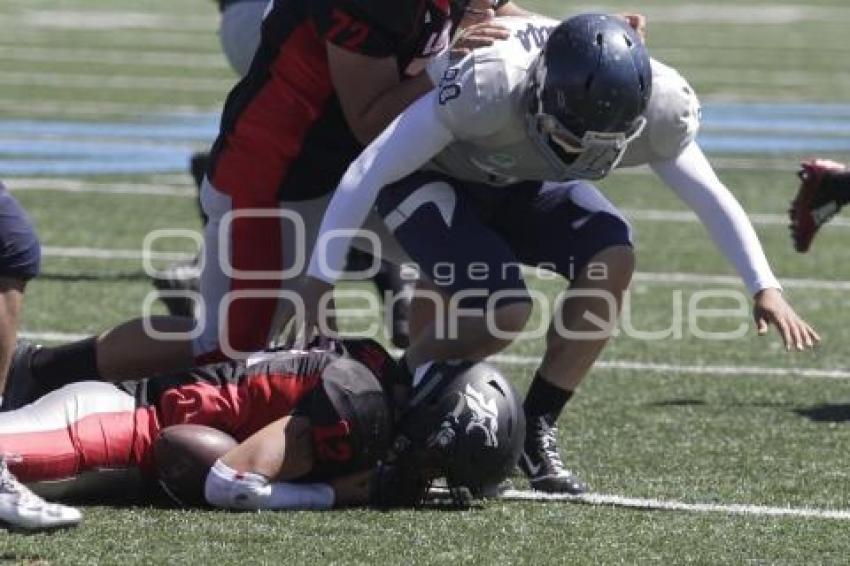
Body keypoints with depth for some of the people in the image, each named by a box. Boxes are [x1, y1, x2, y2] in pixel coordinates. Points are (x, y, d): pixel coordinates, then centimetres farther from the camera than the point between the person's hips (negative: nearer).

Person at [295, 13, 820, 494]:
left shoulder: (655, 108, -26)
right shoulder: (490, 87, -40)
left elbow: (712, 197, -8)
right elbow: (367, 173, -32)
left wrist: (765, 288, -15)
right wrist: (320, 283, -30)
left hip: (519, 186, 5)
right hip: (431, 177, -5)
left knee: (612, 259, -21)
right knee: (503, 312, -27)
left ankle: (536, 430, -5)